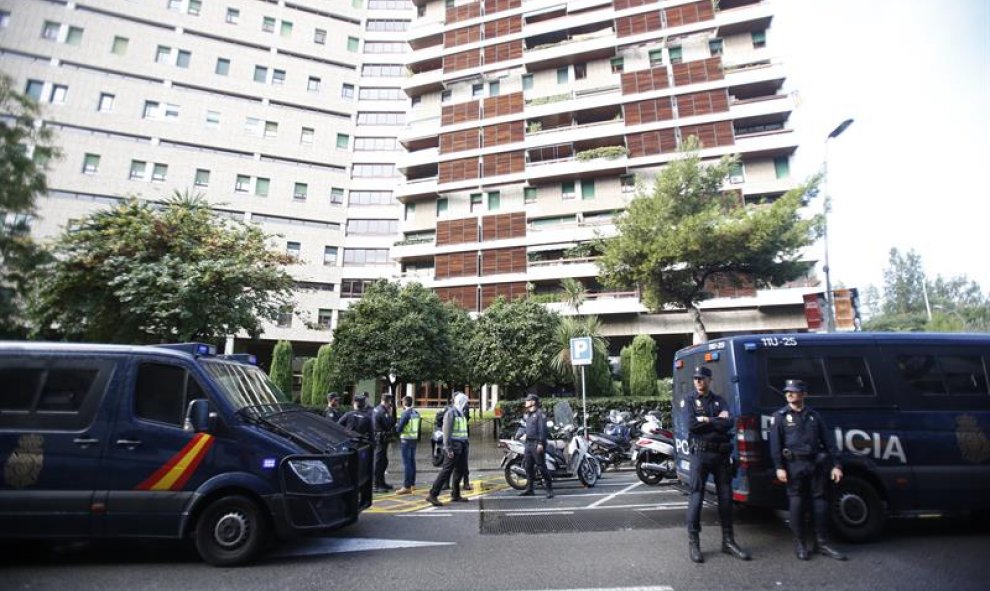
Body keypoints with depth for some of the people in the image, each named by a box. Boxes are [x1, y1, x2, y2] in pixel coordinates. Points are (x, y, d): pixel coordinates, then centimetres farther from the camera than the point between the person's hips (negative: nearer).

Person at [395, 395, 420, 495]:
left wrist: (396, 426, 6)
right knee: (412, 462, 15)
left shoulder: (405, 414, -15)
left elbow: (399, 429, -14)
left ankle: (406, 487, -3)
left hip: (406, 440, -8)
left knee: (406, 463, -5)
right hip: (414, 439, 8)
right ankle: (412, 483, 25)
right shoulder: (416, 413, 6)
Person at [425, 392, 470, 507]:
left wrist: (464, 446, 17)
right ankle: (432, 495, -2)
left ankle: (455, 495, 23)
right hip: (453, 448, -9)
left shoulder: (460, 413, 16)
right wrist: (449, 449, -22)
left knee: (459, 471, 13)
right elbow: (446, 432, -18)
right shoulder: (451, 413, -13)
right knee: (446, 471, -7)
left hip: (460, 448, 9)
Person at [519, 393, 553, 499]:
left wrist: (541, 443, -21)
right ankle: (529, 489, 18)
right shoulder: (527, 415, 18)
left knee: (542, 467, -8)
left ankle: (549, 489, 0)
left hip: (537, 444, -9)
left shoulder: (540, 414, -8)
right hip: (528, 443, 9)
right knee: (528, 466, 10)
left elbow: (542, 429, -15)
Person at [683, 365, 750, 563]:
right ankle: (693, 542, 5)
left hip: (721, 453, 3)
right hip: (700, 453, -3)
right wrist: (717, 421, -9)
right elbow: (691, 425, -13)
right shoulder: (690, 401, 3)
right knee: (697, 497, -3)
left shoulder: (719, 400, 11)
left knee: (725, 497, 9)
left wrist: (706, 420, -11)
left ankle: (728, 541, 22)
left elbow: (728, 423, -5)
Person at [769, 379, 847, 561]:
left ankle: (822, 543, 20)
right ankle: (799, 544, 14)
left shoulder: (814, 416, 12)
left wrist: (836, 465, 3)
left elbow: (828, 441, 11)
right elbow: (775, 444, -4)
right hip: (794, 465, -3)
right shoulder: (780, 416, 2)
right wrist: (779, 467, -11)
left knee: (820, 502, 7)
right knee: (797, 503, 2)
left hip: (816, 464, 3)